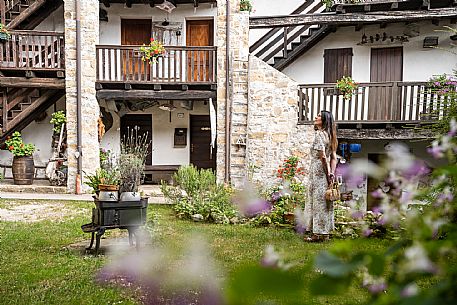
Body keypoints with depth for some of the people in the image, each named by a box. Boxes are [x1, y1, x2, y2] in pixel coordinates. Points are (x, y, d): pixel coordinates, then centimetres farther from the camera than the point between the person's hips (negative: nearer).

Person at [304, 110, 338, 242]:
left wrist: (328, 173, -11)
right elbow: (334, 158, 11)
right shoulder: (329, 135, 15)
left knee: (318, 201, -3)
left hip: (318, 170, -9)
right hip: (325, 172, 9)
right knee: (324, 201, 12)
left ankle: (318, 233, 2)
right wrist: (332, 173, 5)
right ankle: (325, 233, 18)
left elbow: (323, 157, -16)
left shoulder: (319, 134, -12)